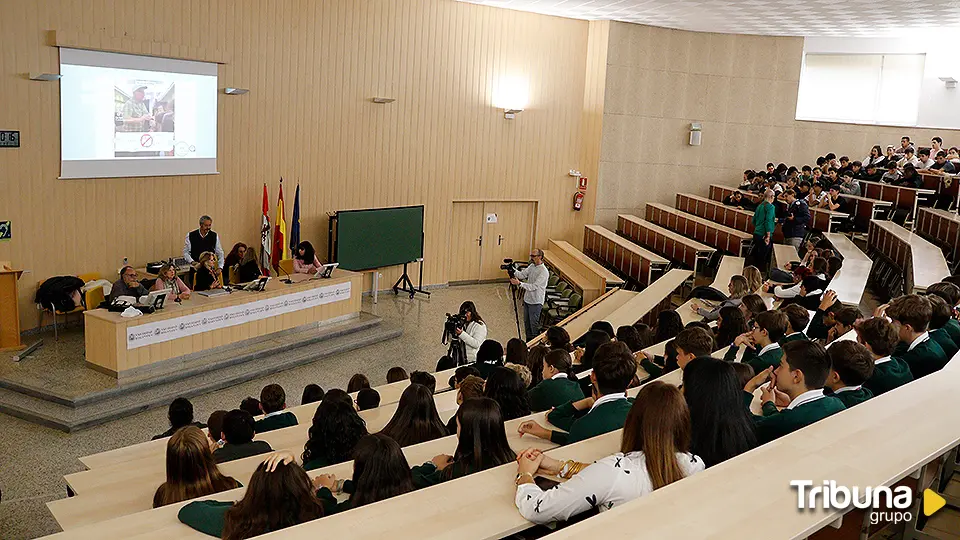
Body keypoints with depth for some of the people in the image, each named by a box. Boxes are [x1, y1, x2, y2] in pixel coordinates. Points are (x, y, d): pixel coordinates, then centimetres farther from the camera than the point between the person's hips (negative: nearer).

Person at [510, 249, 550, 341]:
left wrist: (519, 283, -32)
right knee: (526, 322, 17)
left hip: (535, 302, -8)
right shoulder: (532, 266, 5)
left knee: (534, 324, 0)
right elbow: (522, 275, -1)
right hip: (527, 299, 8)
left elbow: (534, 286, -26)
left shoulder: (544, 272, -22)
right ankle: (529, 340, 32)